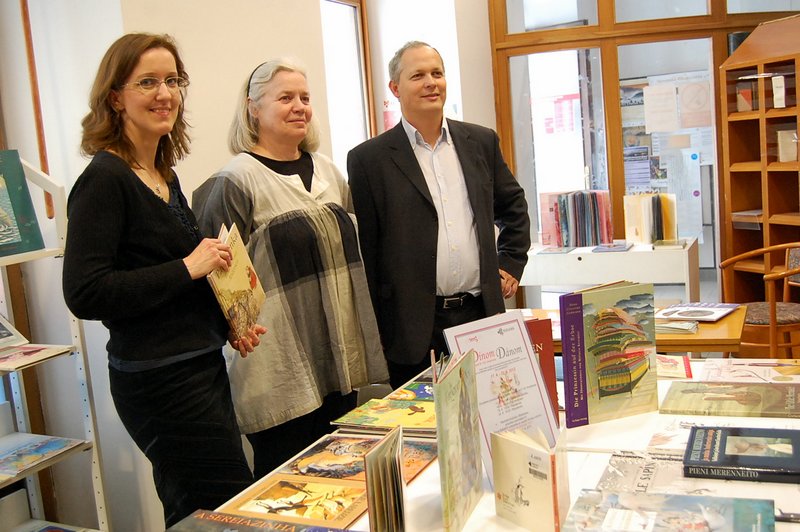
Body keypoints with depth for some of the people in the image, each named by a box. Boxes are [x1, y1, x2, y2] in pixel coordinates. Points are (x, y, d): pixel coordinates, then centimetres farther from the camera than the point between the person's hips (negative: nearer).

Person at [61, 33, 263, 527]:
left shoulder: (165, 175, 12)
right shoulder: (105, 180, -14)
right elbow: (85, 294, -22)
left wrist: (228, 326, 10)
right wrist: (187, 268, -20)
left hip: (202, 367, 9)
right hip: (160, 378, -9)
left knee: (193, 512, 19)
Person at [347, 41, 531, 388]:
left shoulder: (481, 142, 10)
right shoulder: (369, 159, -3)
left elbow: (514, 206, 23)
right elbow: (363, 249, -3)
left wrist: (510, 263, 12)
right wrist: (373, 330, -4)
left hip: (481, 315, 4)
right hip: (413, 328, -3)